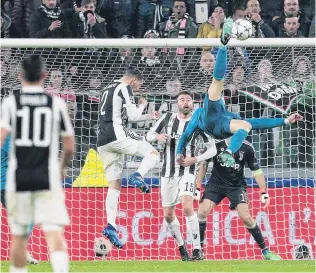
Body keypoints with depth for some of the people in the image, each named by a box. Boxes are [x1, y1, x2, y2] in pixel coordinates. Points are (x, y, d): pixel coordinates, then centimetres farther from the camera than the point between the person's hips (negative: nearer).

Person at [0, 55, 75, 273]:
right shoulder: (57, 104, 3)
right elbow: (69, 147, 8)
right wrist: (61, 168, 26)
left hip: (18, 178, 1)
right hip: (48, 178, -1)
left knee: (19, 235, 13)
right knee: (54, 231, -9)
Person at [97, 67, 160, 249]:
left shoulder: (108, 90, 27)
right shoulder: (125, 88, 0)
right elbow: (132, 116, -6)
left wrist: (149, 117, 42)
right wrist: (142, 105, 15)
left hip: (103, 142, 8)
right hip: (118, 135, -8)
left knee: (114, 185, 6)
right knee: (153, 154, 8)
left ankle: (111, 226, -6)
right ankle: (138, 176, -20)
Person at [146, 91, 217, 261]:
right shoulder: (167, 118, 5)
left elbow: (213, 149, 1)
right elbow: (149, 135, 12)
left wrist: (196, 159, -15)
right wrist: (158, 137, -11)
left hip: (188, 171, -4)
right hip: (168, 172, 4)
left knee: (187, 207, -24)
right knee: (168, 214, 5)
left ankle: (197, 249, -20)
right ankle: (181, 247, 25)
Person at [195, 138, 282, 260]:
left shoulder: (247, 148, -11)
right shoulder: (216, 145, -14)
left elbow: (256, 170, 0)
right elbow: (203, 164, -2)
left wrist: (264, 192, -5)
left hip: (237, 185, 0)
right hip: (216, 183, 0)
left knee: (246, 217, -13)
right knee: (202, 211, -17)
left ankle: (265, 251, 0)